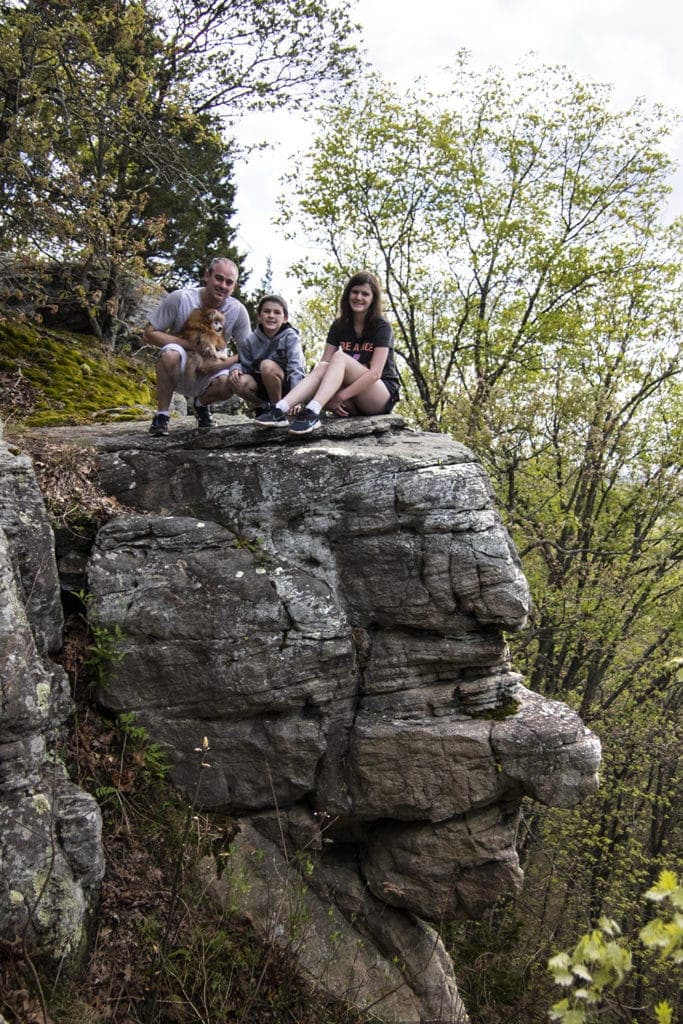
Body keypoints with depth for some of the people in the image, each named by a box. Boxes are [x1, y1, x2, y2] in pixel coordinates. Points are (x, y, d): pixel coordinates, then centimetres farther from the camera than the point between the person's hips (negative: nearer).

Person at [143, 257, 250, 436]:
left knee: (227, 383, -32)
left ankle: (201, 404, 6)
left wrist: (222, 363, -25)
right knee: (171, 353, -35)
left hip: (211, 374, 2)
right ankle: (162, 415, -16)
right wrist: (191, 345, -23)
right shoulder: (179, 299, -15)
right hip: (179, 373, -2)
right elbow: (148, 334, -13)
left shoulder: (238, 311, -9)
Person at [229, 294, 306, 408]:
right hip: (262, 386, 4)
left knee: (267, 365, -31)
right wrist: (236, 368, -23)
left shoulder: (290, 336, -14)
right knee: (239, 382, -25)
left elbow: (296, 367, -24)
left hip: (285, 386, -4)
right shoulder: (250, 340, -4)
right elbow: (244, 364, 3)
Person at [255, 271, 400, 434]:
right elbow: (324, 364, -3)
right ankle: (280, 409, -43)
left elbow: (375, 373, -18)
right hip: (352, 405, 4)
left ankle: (312, 412, -48)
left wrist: (340, 396, -25)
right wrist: (331, 401, -20)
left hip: (384, 396, -4)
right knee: (322, 368, -23)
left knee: (339, 357, -27)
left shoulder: (381, 327, -7)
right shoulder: (339, 326, 8)